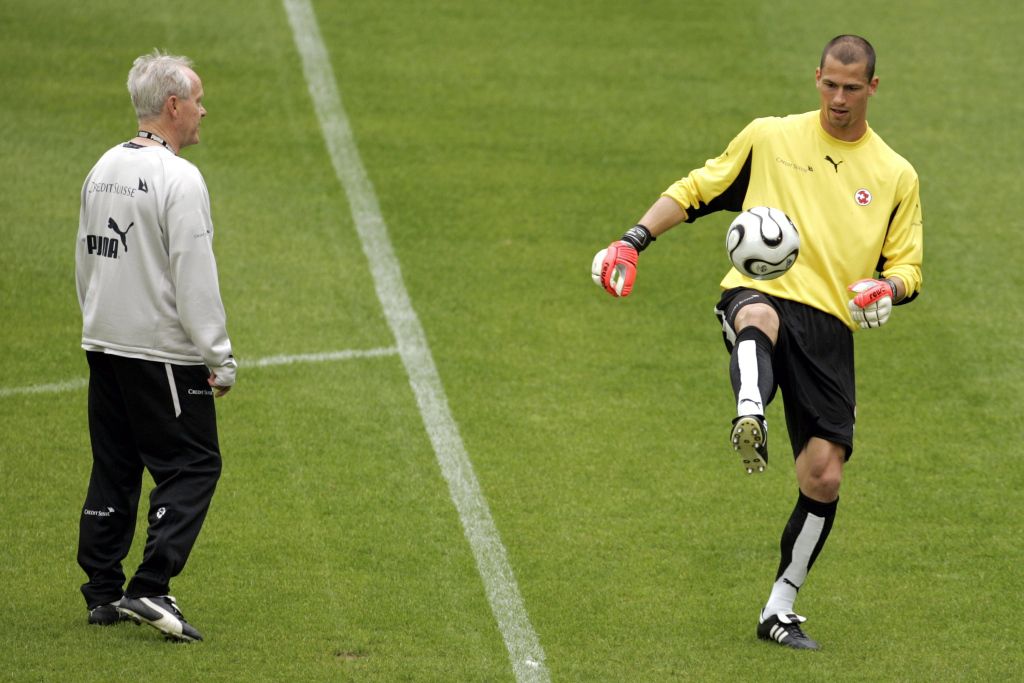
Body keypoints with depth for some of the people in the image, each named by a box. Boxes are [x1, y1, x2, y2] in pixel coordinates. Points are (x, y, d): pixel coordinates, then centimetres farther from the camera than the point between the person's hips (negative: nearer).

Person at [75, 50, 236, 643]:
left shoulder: (104, 170, 10)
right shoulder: (178, 179, -16)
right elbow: (195, 279, -18)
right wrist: (220, 357, -14)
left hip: (103, 346, 8)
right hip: (163, 351, -8)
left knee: (114, 469, 14)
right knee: (192, 466, -4)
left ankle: (103, 593, 15)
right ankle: (150, 590, -13)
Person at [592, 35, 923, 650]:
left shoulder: (896, 176, 14)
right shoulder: (770, 138, 11)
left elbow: (908, 269, 16)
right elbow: (697, 191, 17)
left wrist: (887, 289, -8)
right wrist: (633, 242, 4)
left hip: (830, 327, 2)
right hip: (760, 294, -2)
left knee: (824, 478, -5)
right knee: (758, 318, -42)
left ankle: (780, 611, 12)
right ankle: (750, 418, -72)